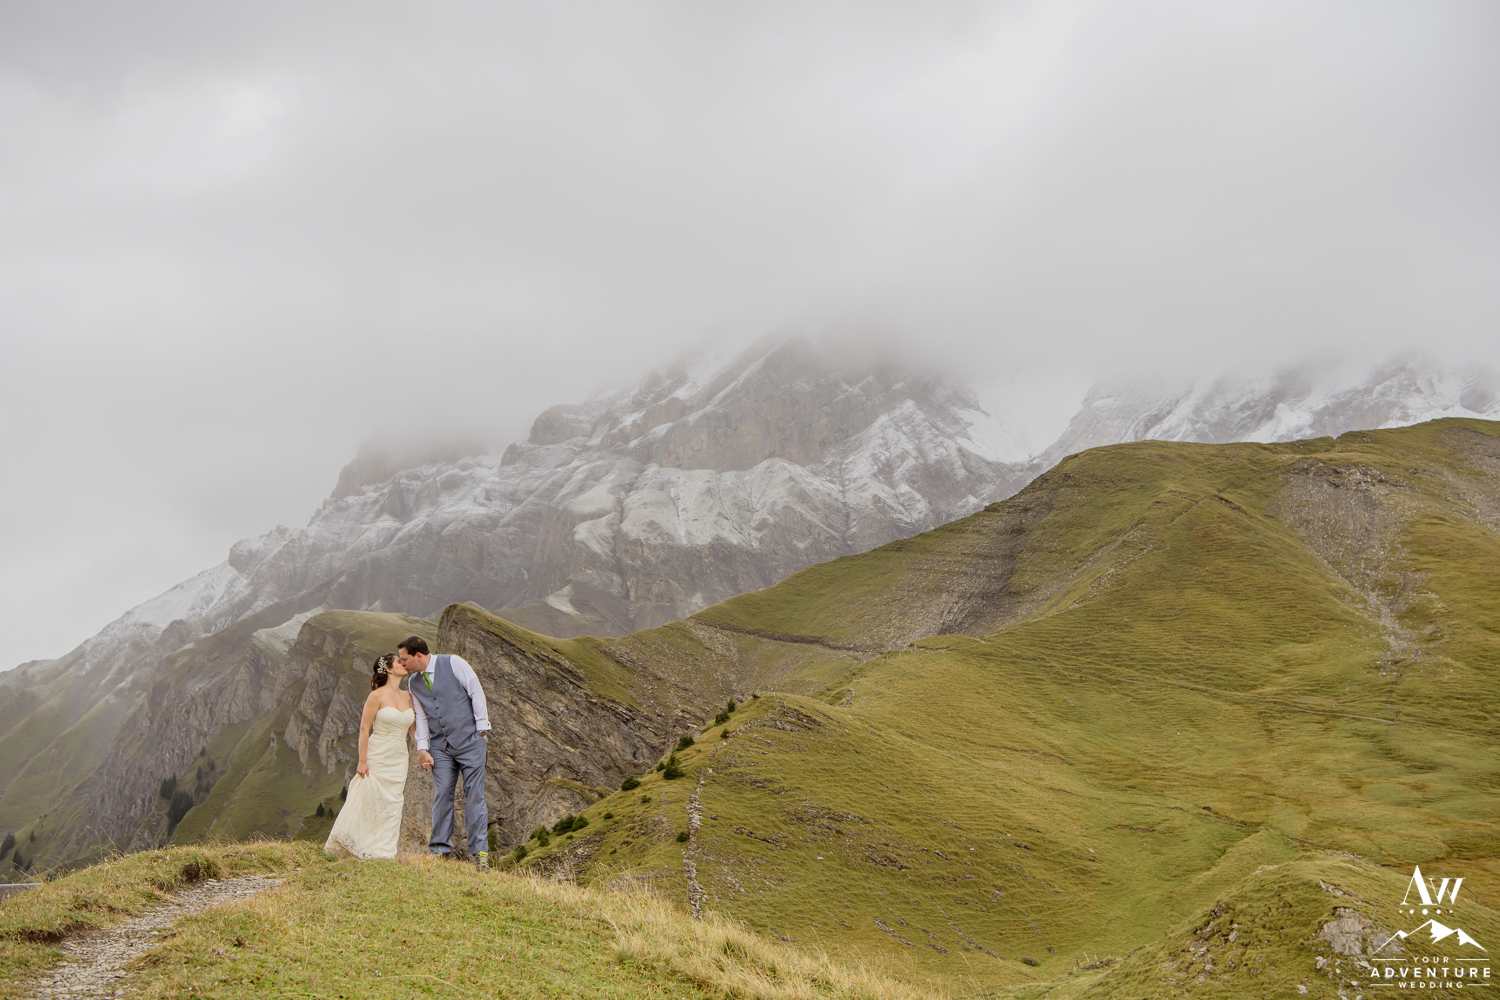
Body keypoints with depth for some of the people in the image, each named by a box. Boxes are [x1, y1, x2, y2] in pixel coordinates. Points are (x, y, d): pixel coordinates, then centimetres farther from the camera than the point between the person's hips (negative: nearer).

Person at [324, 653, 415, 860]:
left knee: (391, 805, 4)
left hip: (398, 760, 5)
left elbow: (413, 729, 14)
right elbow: (364, 729, -10)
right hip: (377, 756, -5)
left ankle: (382, 850, 12)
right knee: (367, 802, -3)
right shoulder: (377, 696, -10)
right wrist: (362, 761, -13)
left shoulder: (407, 697, 7)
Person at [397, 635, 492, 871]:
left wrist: (482, 730, -7)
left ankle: (479, 852, -1)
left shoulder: (453, 663, -6)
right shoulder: (414, 683, 11)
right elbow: (421, 717, 14)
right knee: (441, 795, -3)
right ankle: (440, 850, 6)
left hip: (469, 740, -4)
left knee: (474, 795, -5)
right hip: (440, 746, 5)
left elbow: (477, 693, -6)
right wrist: (422, 748, 3)